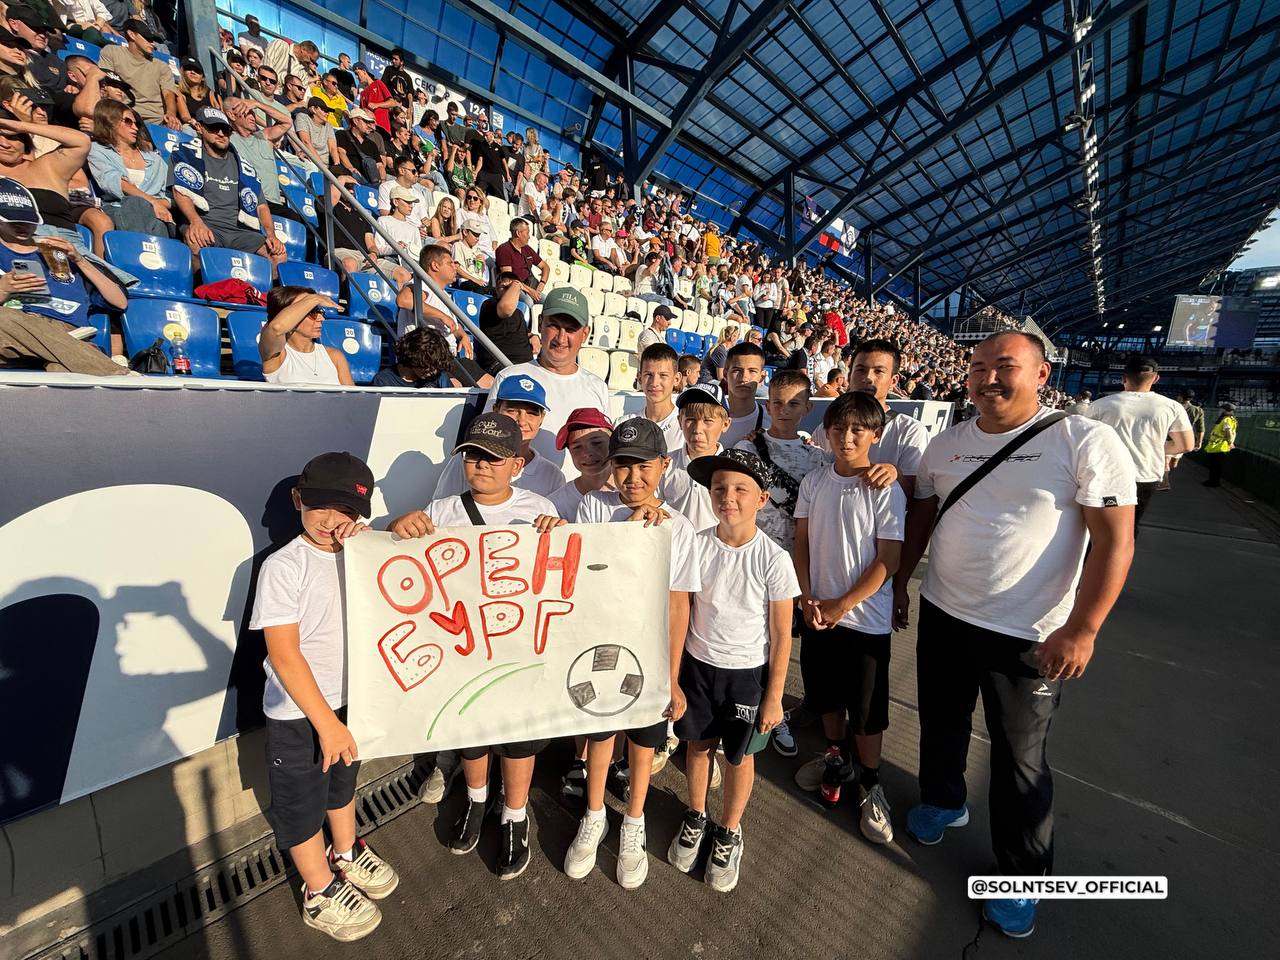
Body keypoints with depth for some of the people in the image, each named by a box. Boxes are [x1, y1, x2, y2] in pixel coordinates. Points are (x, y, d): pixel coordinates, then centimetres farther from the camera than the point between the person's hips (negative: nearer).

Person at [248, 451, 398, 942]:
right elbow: (284, 654, -22)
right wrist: (326, 722, -21)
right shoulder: (284, 567, -21)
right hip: (298, 714, -5)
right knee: (302, 802, 17)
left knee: (344, 778, 27)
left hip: (349, 698, 5)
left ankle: (346, 853, 53)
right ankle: (320, 893, 41)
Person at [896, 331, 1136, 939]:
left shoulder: (1085, 442, -11)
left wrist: (1081, 629, -17)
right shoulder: (946, 443, 2)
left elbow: (1114, 541, -13)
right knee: (941, 725, 22)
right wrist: (896, 583, 11)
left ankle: (1022, 878, 37)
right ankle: (942, 803, 49)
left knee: (1019, 760, 12)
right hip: (942, 616, 5)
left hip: (1029, 635, -4)